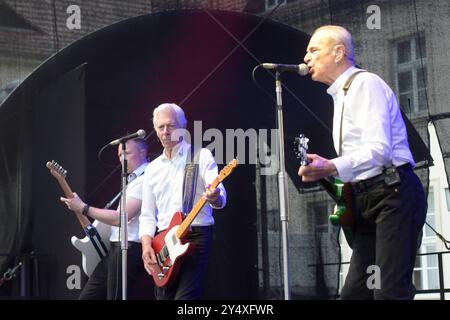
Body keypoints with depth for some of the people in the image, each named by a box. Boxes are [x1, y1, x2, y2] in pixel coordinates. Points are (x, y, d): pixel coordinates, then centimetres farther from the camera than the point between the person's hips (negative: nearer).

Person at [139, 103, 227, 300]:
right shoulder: (152, 169, 18)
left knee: (185, 298, -19)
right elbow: (147, 215, 17)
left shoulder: (201, 156, 3)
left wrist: (215, 198, -35)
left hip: (196, 235, -5)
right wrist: (146, 245, -1)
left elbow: (219, 195, -10)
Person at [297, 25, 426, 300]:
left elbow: (379, 150, -19)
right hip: (368, 200, 10)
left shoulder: (365, 83, -7)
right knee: (356, 292, 5)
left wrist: (331, 168, -30)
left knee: (390, 292, -16)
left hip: (393, 195, -10)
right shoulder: (341, 96, 22)